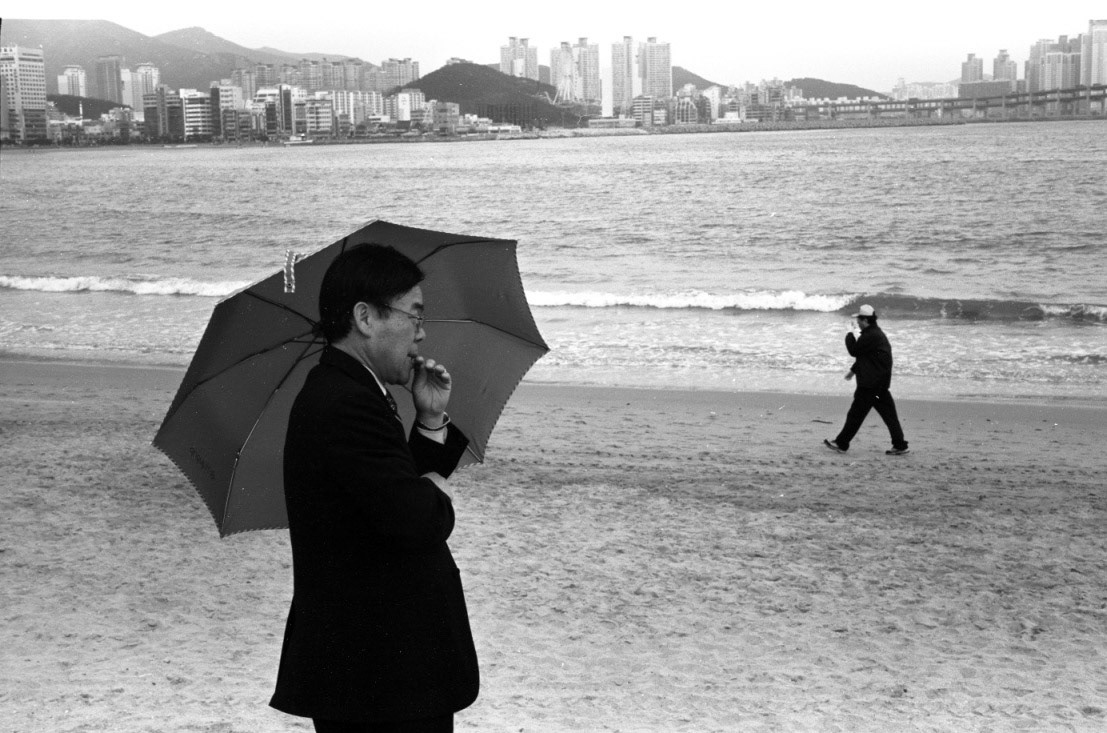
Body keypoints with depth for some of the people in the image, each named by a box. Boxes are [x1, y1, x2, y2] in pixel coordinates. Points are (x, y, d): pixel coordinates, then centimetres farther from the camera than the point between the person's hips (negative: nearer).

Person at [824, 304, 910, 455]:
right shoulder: (876, 333, 16)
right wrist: (853, 370, 28)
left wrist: (849, 336, 3)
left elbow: (854, 351, -13)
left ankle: (842, 444, 5)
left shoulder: (871, 336, -18)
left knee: (855, 414, -2)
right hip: (880, 383, 10)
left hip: (870, 384, -10)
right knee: (889, 414, 8)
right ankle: (900, 445, 8)